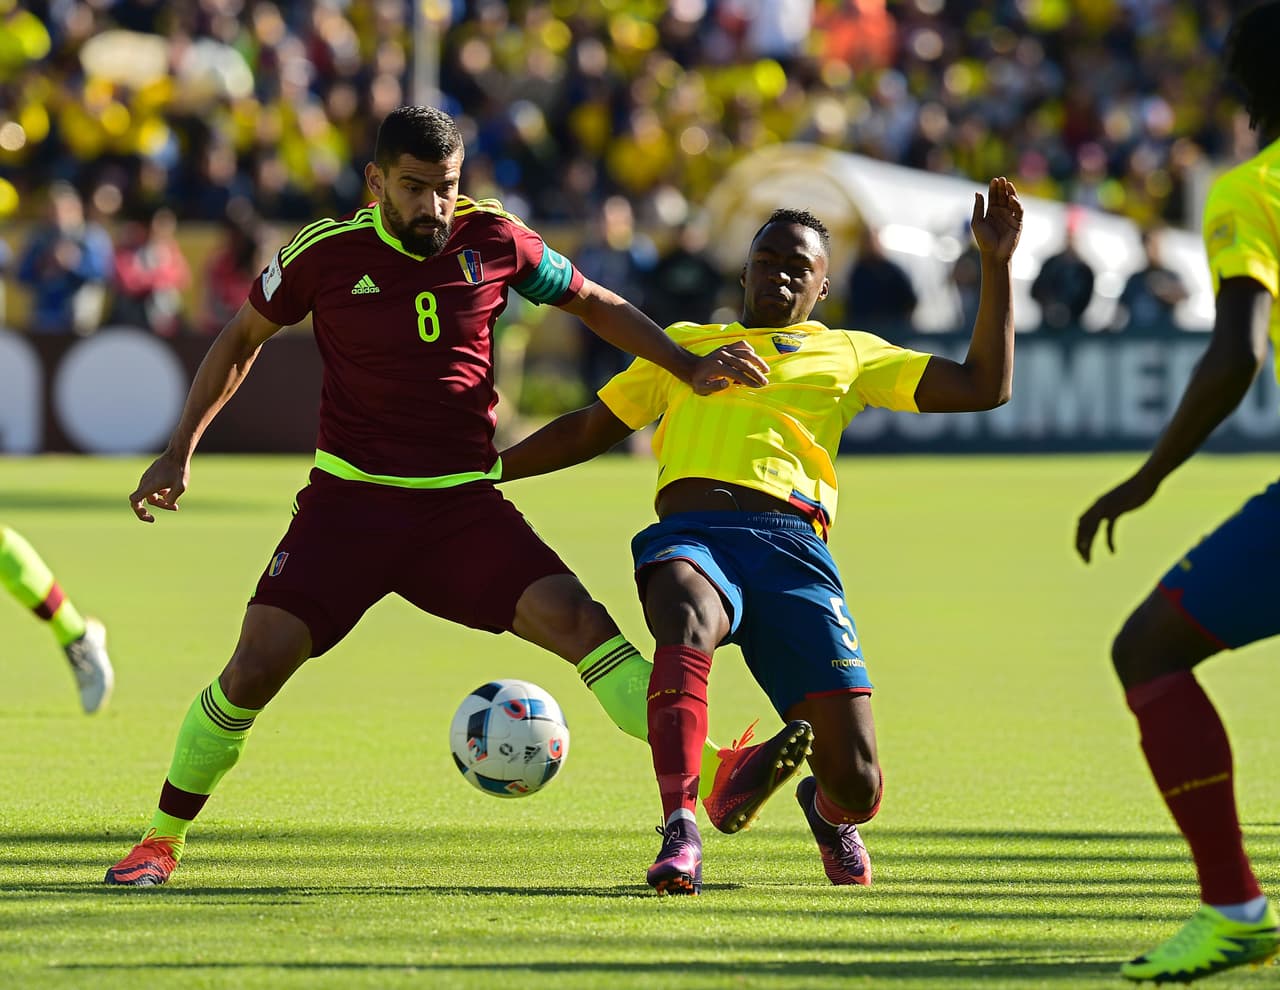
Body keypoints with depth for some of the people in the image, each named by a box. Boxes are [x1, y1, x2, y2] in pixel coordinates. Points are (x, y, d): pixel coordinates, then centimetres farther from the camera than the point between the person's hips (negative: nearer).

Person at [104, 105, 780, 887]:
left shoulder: (492, 239, -2)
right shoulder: (327, 252, -5)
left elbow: (594, 303, 15)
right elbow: (243, 338, 12)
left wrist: (690, 369, 4)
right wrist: (181, 450, 6)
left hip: (464, 504, 1)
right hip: (349, 499, -1)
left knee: (578, 620, -20)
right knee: (256, 667, -13)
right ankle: (162, 841, 6)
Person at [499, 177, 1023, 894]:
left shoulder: (848, 353, 27)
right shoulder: (684, 344, 32)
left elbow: (986, 387, 21)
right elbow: (589, 431, 37)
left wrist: (997, 266, 15)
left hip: (791, 549, 0)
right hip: (690, 537, 0)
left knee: (858, 784, -12)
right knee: (689, 619, -42)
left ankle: (830, 810, 28)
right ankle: (680, 831, -46)